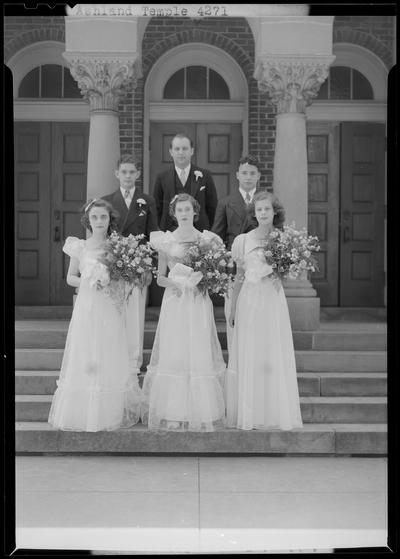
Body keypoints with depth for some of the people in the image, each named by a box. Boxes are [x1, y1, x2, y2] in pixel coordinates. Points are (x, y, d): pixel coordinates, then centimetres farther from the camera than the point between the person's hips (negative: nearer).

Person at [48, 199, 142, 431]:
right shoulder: (79, 247, 3)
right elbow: (70, 277, 9)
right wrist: (87, 282, -8)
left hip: (110, 310, 0)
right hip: (86, 309, 0)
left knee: (111, 359, 3)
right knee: (83, 361, 2)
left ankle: (111, 411, 14)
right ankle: (83, 413, 13)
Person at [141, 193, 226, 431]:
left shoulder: (207, 239, 8)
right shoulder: (166, 241, 7)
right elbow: (160, 277, 8)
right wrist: (172, 282, -12)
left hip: (199, 302, 0)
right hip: (174, 300, 0)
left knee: (200, 354, -3)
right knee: (173, 354, -3)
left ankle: (201, 412, 5)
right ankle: (173, 413, 4)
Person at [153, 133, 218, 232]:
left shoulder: (204, 175, 6)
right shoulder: (162, 178, 6)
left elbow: (212, 208, 7)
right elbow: (157, 210, 9)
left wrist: (207, 230, 0)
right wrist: (162, 231, 1)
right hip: (169, 234, 0)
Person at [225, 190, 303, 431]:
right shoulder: (244, 240, 6)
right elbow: (239, 276, 9)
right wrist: (233, 309, 7)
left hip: (274, 298, 0)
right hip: (250, 299, 0)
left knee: (275, 355, 0)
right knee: (249, 356, 1)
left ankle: (277, 413, 8)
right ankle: (250, 414, 7)